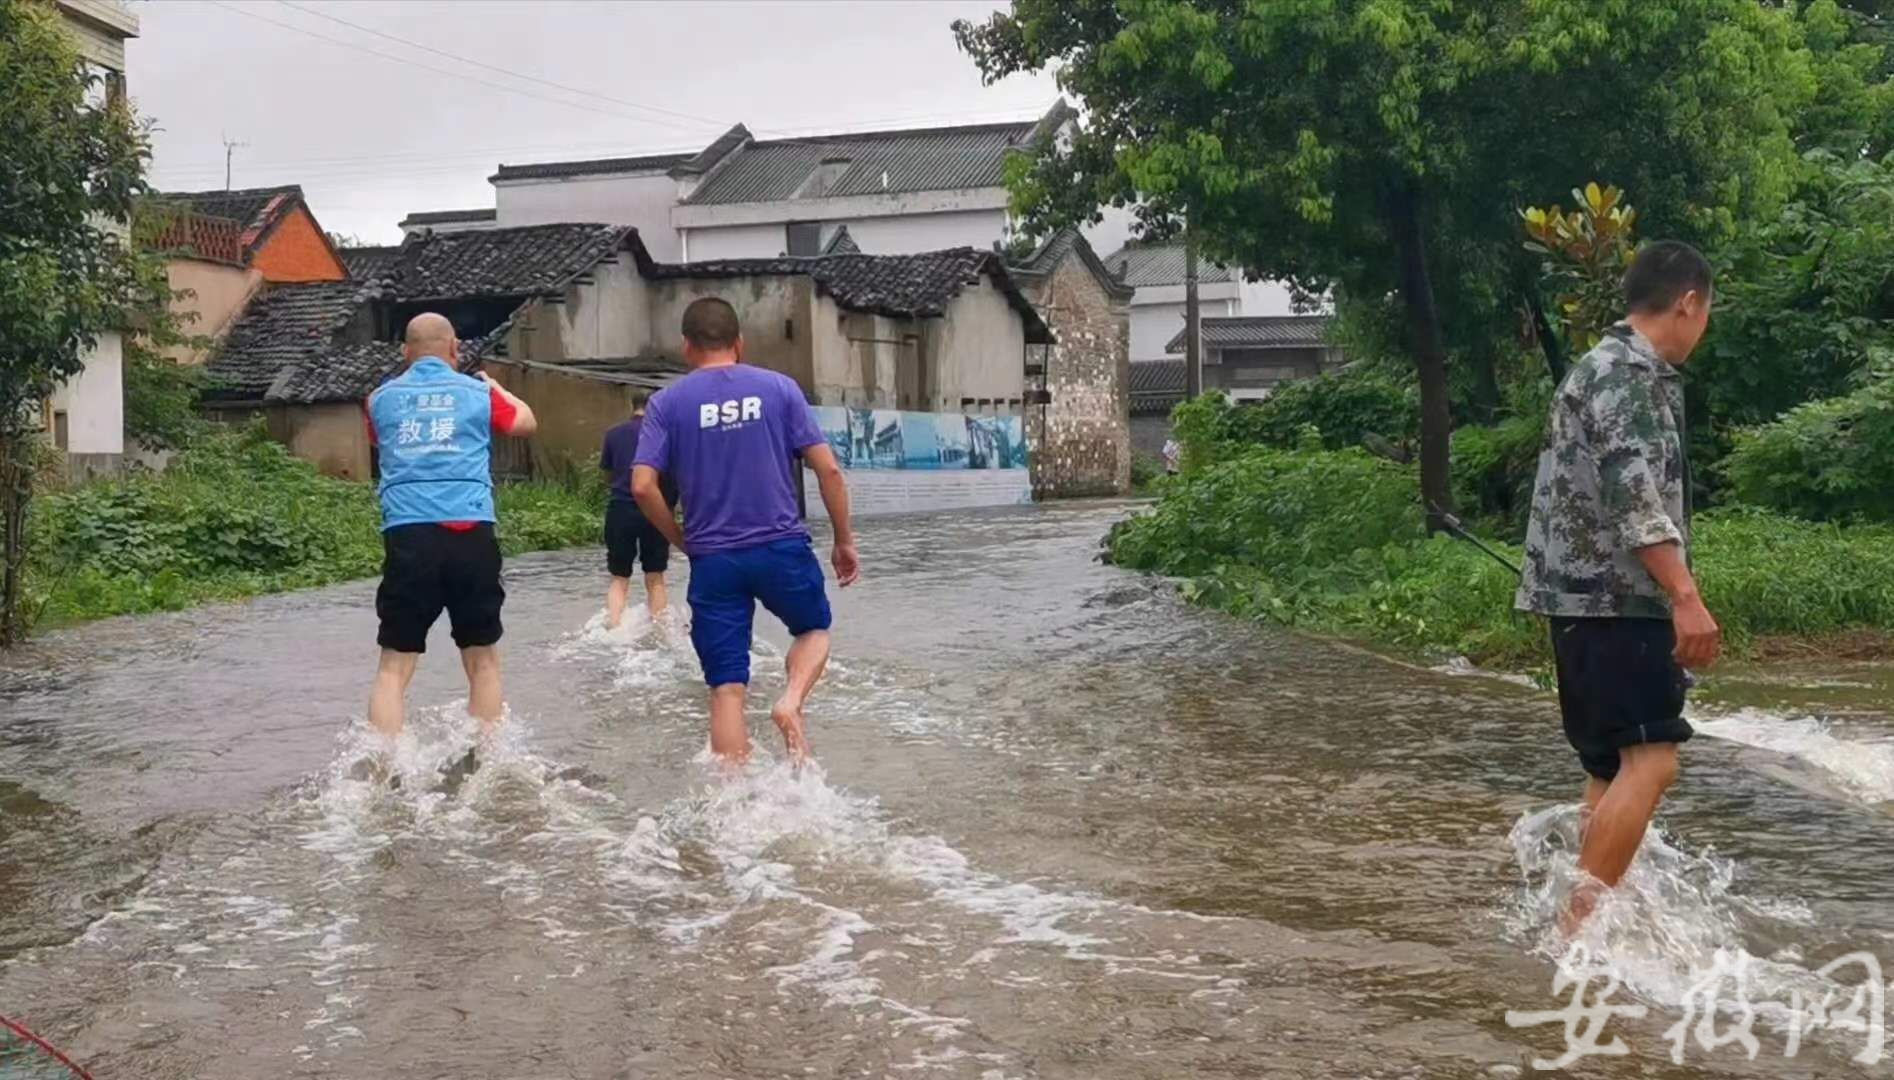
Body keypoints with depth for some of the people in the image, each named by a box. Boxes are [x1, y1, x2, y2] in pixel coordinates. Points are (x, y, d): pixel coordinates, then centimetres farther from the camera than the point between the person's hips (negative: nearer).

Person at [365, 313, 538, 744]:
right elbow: (526, 422, 29)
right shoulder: (478, 392, 9)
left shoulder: (382, 399, 13)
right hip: (470, 535, 0)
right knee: (482, 659, 14)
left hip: (407, 537, 1)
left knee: (394, 667, 2)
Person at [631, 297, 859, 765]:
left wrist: (681, 540, 9)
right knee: (814, 627, 26)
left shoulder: (667, 402, 2)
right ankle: (791, 702, -1)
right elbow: (828, 469, -2)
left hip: (713, 560, 0)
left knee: (726, 691, 5)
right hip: (782, 547, 0)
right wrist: (844, 541, 7)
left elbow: (642, 486, -6)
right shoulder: (779, 388, 2)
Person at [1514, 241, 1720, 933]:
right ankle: (1581, 919, -16)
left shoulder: (1603, 367, 22)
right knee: (1649, 759, -13)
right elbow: (1634, 493, -22)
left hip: (1586, 597, 10)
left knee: (1614, 767, 11)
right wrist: (1686, 597, -27)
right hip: (1616, 598, -10)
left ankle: (1593, 916, 14)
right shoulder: (1631, 373, -11)